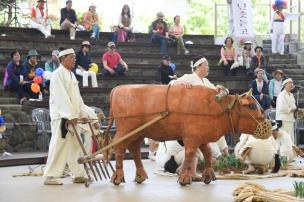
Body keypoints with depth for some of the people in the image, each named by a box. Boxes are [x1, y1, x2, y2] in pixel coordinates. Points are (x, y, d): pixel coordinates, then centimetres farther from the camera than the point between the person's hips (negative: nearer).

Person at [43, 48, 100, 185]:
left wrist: (83, 113, 11)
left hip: (73, 116, 8)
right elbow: (61, 97, -18)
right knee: (59, 146, -8)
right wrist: (71, 115, -24)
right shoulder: (58, 74, -9)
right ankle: (50, 176, -3)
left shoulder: (71, 75, 18)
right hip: (61, 116, -8)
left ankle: (78, 174, 16)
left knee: (75, 146, 10)